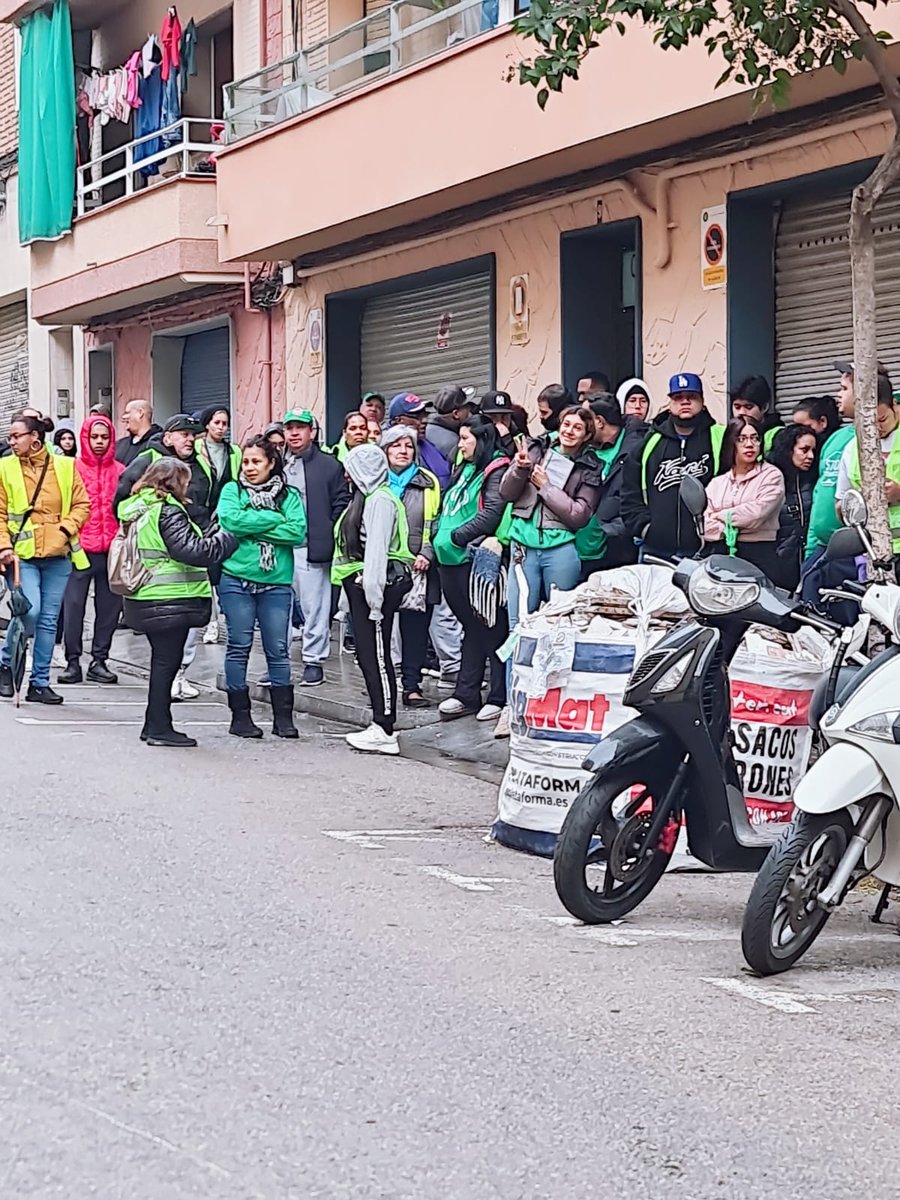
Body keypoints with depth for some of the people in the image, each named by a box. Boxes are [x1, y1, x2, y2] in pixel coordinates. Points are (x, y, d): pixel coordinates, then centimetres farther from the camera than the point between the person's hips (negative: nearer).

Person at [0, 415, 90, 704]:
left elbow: (82, 505, 6)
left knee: (49, 620, 5)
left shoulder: (65, 466, 3)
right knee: (30, 611, -16)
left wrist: (65, 530, -9)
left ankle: (40, 683, 14)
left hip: (58, 555, 2)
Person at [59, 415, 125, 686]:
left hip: (111, 550, 2)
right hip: (80, 549, -2)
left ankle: (99, 661, 14)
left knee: (109, 606, 5)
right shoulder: (73, 469, 3)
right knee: (73, 604, -5)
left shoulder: (120, 471, 10)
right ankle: (73, 662, 2)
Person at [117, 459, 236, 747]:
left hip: (146, 601, 9)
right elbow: (191, 551, -20)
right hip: (170, 600, -9)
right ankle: (159, 727, 0)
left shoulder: (137, 508, 12)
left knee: (162, 661, 16)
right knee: (167, 662, -2)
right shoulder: (168, 512, -15)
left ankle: (154, 725, 21)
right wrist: (226, 539, -10)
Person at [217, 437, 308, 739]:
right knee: (239, 647, 2)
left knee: (278, 649, 2)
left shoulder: (289, 496, 8)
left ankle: (283, 716, 8)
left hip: (277, 583, 1)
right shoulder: (232, 490, 6)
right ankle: (240, 715, 9)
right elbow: (230, 520, -13)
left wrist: (253, 529, -11)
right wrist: (274, 519, -9)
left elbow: (298, 531, -7)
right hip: (237, 580, -1)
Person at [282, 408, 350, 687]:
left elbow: (341, 503, 1)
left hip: (311, 548, -3)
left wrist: (328, 537, -6)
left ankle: (314, 662, 9)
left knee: (314, 607, 1)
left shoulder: (329, 465, 2)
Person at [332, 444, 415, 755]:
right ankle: (380, 726, 15)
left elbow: (377, 550, -19)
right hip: (360, 583, 10)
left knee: (376, 656, -8)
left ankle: (385, 732, -7)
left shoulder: (380, 500, -12)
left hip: (376, 583, -10)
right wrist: (358, 590, 14)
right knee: (367, 656, 11)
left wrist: (373, 595, -23)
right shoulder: (365, 497, 18)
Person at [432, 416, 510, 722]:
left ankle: (499, 697, 3)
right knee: (470, 627, 14)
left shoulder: (496, 471, -8)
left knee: (491, 629, -2)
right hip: (451, 560, 9)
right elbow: (446, 511, 21)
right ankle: (466, 694, 18)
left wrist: (456, 537, -13)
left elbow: (491, 514, -18)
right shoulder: (464, 470, 19)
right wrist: (437, 542, 7)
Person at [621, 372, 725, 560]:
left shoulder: (720, 438, 3)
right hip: (655, 551, 3)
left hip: (704, 552, -3)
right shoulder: (650, 442, 14)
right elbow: (630, 492, 15)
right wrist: (643, 525, 2)